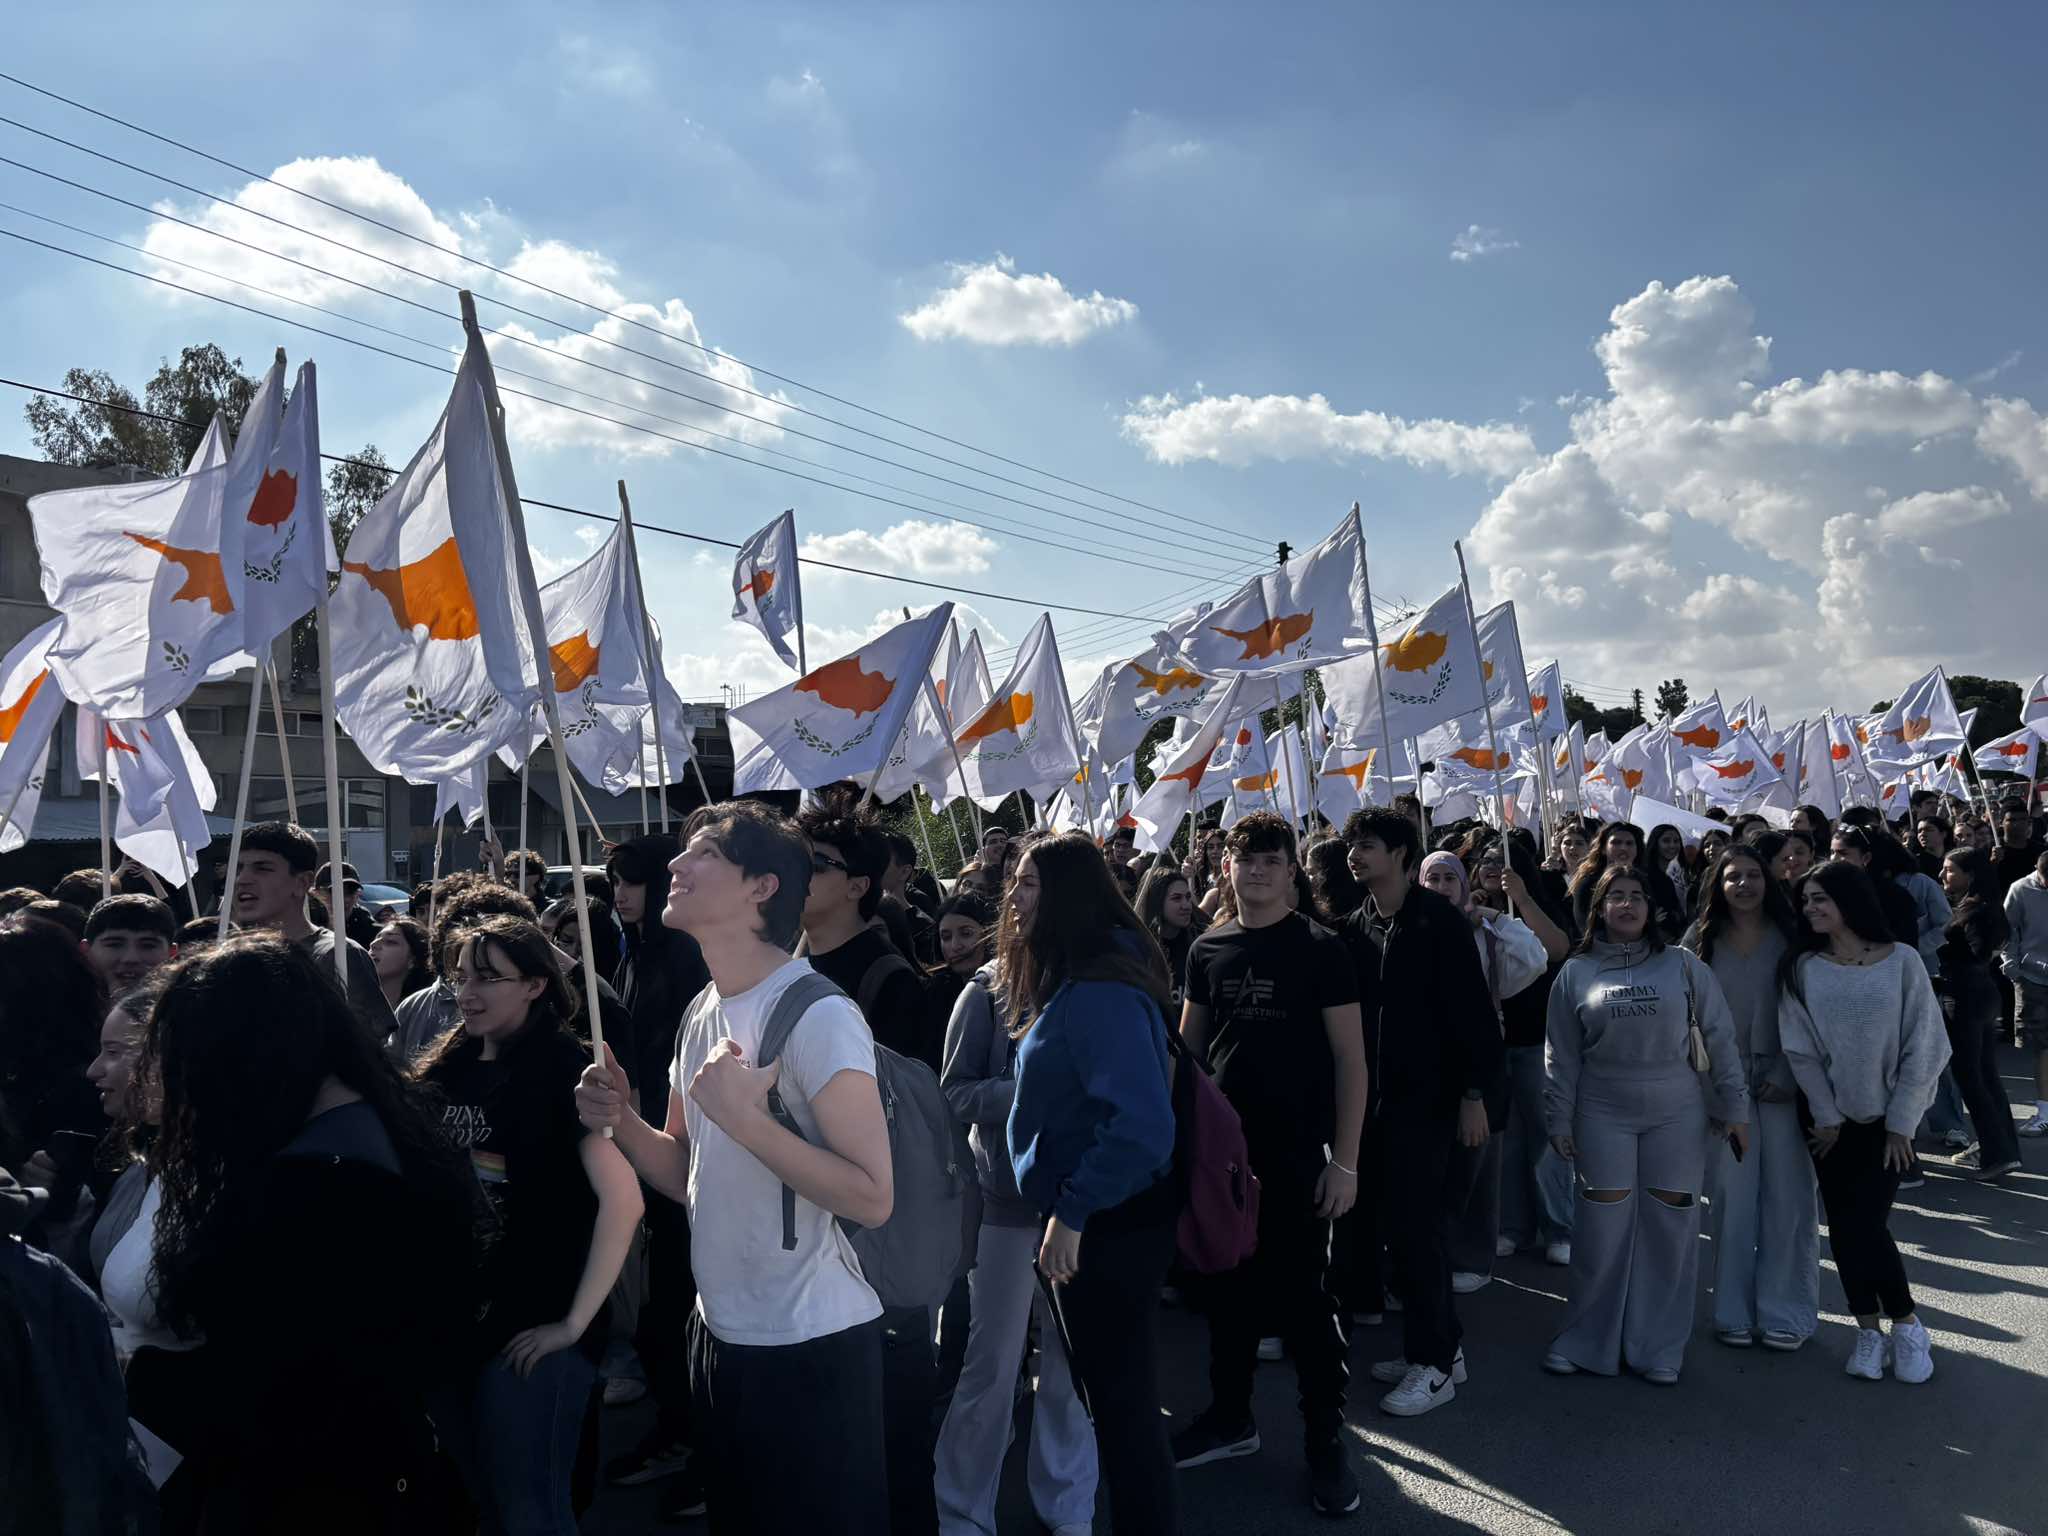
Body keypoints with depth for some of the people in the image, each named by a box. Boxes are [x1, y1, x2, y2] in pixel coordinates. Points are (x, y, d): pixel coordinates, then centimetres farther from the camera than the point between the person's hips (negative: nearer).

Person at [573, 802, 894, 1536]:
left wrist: (743, 1117, -27)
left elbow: (873, 1197, -23)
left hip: (810, 1345, -8)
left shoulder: (818, 1014, -19)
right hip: (720, 1332, 8)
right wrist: (623, 1122, -4)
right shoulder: (701, 1012, 7)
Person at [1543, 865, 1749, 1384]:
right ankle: (1585, 1339, 17)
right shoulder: (1577, 972, 3)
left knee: (1669, 1227, 4)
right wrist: (1560, 1120, 4)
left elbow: (1719, 1036, 3)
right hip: (1604, 1112, 0)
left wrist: (1735, 1107, 1)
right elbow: (1562, 1054, 6)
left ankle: (1660, 1346, 18)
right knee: (1603, 1226, 2)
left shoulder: (1681, 965, 1)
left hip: (1676, 1110, 0)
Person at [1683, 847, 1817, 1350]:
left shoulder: (1789, 936, 1)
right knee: (1732, 1196, 4)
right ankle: (1734, 1310, 14)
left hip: (1782, 1079, 0)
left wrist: (1787, 1075, -8)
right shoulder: (1700, 939, 4)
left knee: (1787, 1195, 1)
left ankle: (1784, 1311, 13)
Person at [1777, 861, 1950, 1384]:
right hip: (1829, 1116, 2)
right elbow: (1801, 1048, -3)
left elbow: (1924, 1047, -7)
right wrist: (1826, 1115, -6)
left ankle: (1906, 1325, 15)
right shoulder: (1802, 968, -4)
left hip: (1886, 1117, -2)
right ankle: (1868, 1331, 20)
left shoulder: (1901, 961, -9)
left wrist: (1901, 1122, -7)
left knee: (1867, 1223, -8)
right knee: (1843, 1225, 4)